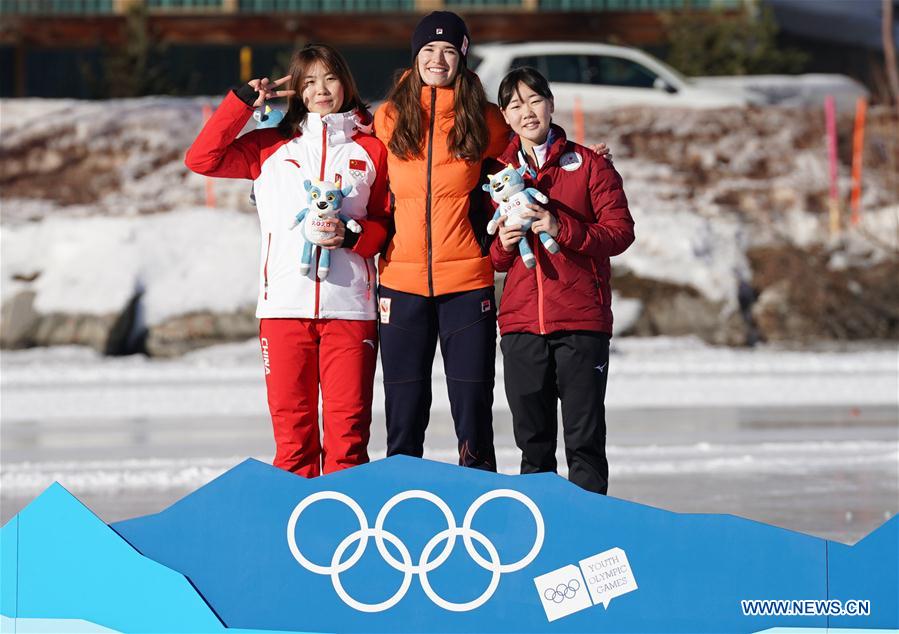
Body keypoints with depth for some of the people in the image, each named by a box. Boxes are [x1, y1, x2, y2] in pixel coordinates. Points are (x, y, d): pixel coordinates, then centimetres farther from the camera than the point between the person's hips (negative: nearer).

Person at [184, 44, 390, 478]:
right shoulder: (271, 146, 14)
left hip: (349, 306, -1)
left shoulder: (371, 149, 12)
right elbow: (202, 159, 5)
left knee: (348, 422, -5)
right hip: (285, 304, 1)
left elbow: (387, 222, 11)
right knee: (291, 422, 0)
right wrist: (244, 100, 5)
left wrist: (352, 236, -9)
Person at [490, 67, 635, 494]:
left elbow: (621, 231, -5)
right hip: (520, 324, 3)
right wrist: (502, 245, -6)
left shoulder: (589, 165, 4)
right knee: (532, 439, 7)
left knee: (585, 439, -3)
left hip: (581, 322, -3)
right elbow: (490, 258, 17)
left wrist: (561, 228, -17)